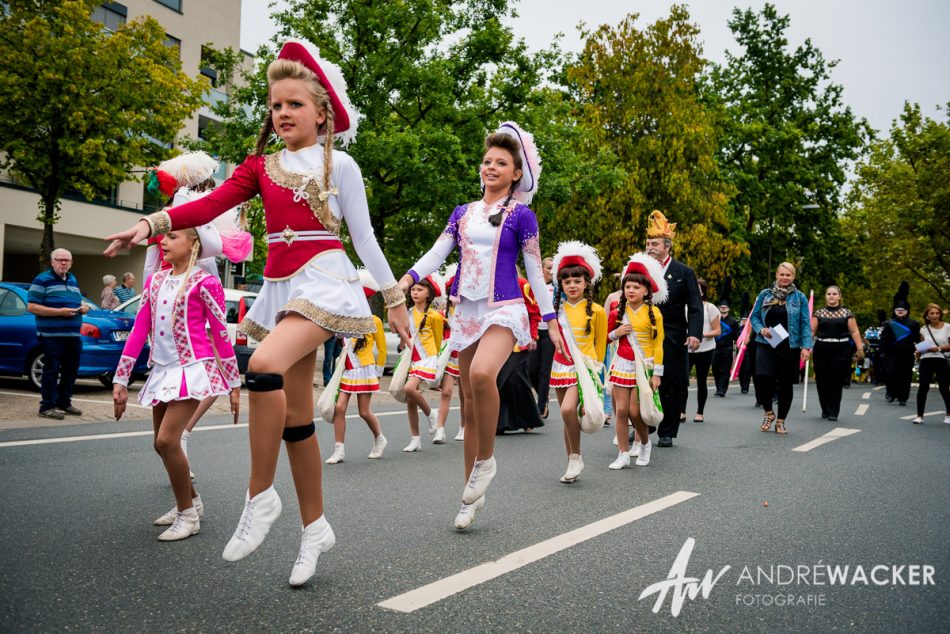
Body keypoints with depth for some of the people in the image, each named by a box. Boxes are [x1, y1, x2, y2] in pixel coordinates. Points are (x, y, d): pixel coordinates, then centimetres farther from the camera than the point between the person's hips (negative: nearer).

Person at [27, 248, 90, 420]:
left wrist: (83, 307, 6)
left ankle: (64, 402, 23)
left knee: (71, 371, 11)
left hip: (73, 335, 7)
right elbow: (32, 307, -11)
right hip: (52, 335, -7)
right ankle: (47, 407, -1)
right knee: (51, 371, -6)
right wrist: (60, 312, -18)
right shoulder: (42, 280, -4)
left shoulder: (73, 280, 19)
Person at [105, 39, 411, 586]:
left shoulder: (339, 164, 3)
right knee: (296, 412, 7)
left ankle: (260, 496, -17)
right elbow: (213, 204, -3)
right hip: (280, 286, 6)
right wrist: (151, 223, -19)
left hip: (323, 279, -5)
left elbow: (365, 237, 4)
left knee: (265, 364, -32)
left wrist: (395, 299, 2)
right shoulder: (262, 166, 12)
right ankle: (315, 527, 19)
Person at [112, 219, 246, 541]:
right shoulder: (154, 282, 11)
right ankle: (191, 500, 32)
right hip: (162, 370, 7)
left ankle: (188, 514, 1)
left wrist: (234, 384, -5)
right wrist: (121, 380, 7)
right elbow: (139, 331, 10)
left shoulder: (204, 283, -7)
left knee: (167, 440, -16)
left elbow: (221, 334, -5)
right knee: (162, 444, 11)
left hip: (193, 367, -7)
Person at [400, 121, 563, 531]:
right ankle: (472, 494, 17)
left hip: (504, 309, -4)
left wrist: (551, 322, 1)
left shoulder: (521, 216, 1)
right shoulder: (463, 213, 12)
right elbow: (436, 254, 7)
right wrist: (407, 279, -12)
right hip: (466, 312, 5)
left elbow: (535, 270, 3)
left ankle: (486, 460, -11)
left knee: (482, 374, -34)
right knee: (470, 402, 7)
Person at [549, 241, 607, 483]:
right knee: (567, 415, 9)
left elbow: (600, 342, 6)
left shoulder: (596, 311, -4)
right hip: (561, 367, 5)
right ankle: (572, 464, 19)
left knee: (568, 409, -24)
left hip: (584, 367, -5)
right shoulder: (558, 309, 7)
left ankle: (576, 458, -7)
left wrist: (596, 365, 10)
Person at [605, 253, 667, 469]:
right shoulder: (618, 312, 3)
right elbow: (606, 336, 16)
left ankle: (644, 443, 21)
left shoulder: (653, 314, -4)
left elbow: (658, 345, -3)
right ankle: (624, 454, 8)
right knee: (622, 409, -1)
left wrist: (657, 373, -6)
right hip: (622, 365, 3)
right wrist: (616, 333, -7)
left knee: (635, 411, -7)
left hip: (644, 366, -3)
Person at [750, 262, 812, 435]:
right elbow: (754, 316, 11)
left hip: (789, 347, 0)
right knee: (762, 377, -18)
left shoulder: (800, 297, 3)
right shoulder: (765, 294, 6)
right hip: (766, 345, 0)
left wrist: (806, 346, -9)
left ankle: (780, 421, 21)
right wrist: (761, 329, -9)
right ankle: (769, 412, 8)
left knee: (785, 383, 4)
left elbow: (805, 323, 1)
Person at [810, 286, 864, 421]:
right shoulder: (819, 313, 9)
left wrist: (860, 348, -4)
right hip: (821, 350, 1)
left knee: (836, 381, -4)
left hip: (841, 351, -1)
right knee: (822, 381, 3)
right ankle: (825, 410, 19)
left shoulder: (847, 313, 6)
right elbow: (812, 330, 1)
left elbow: (854, 332, 3)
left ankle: (833, 412, 2)